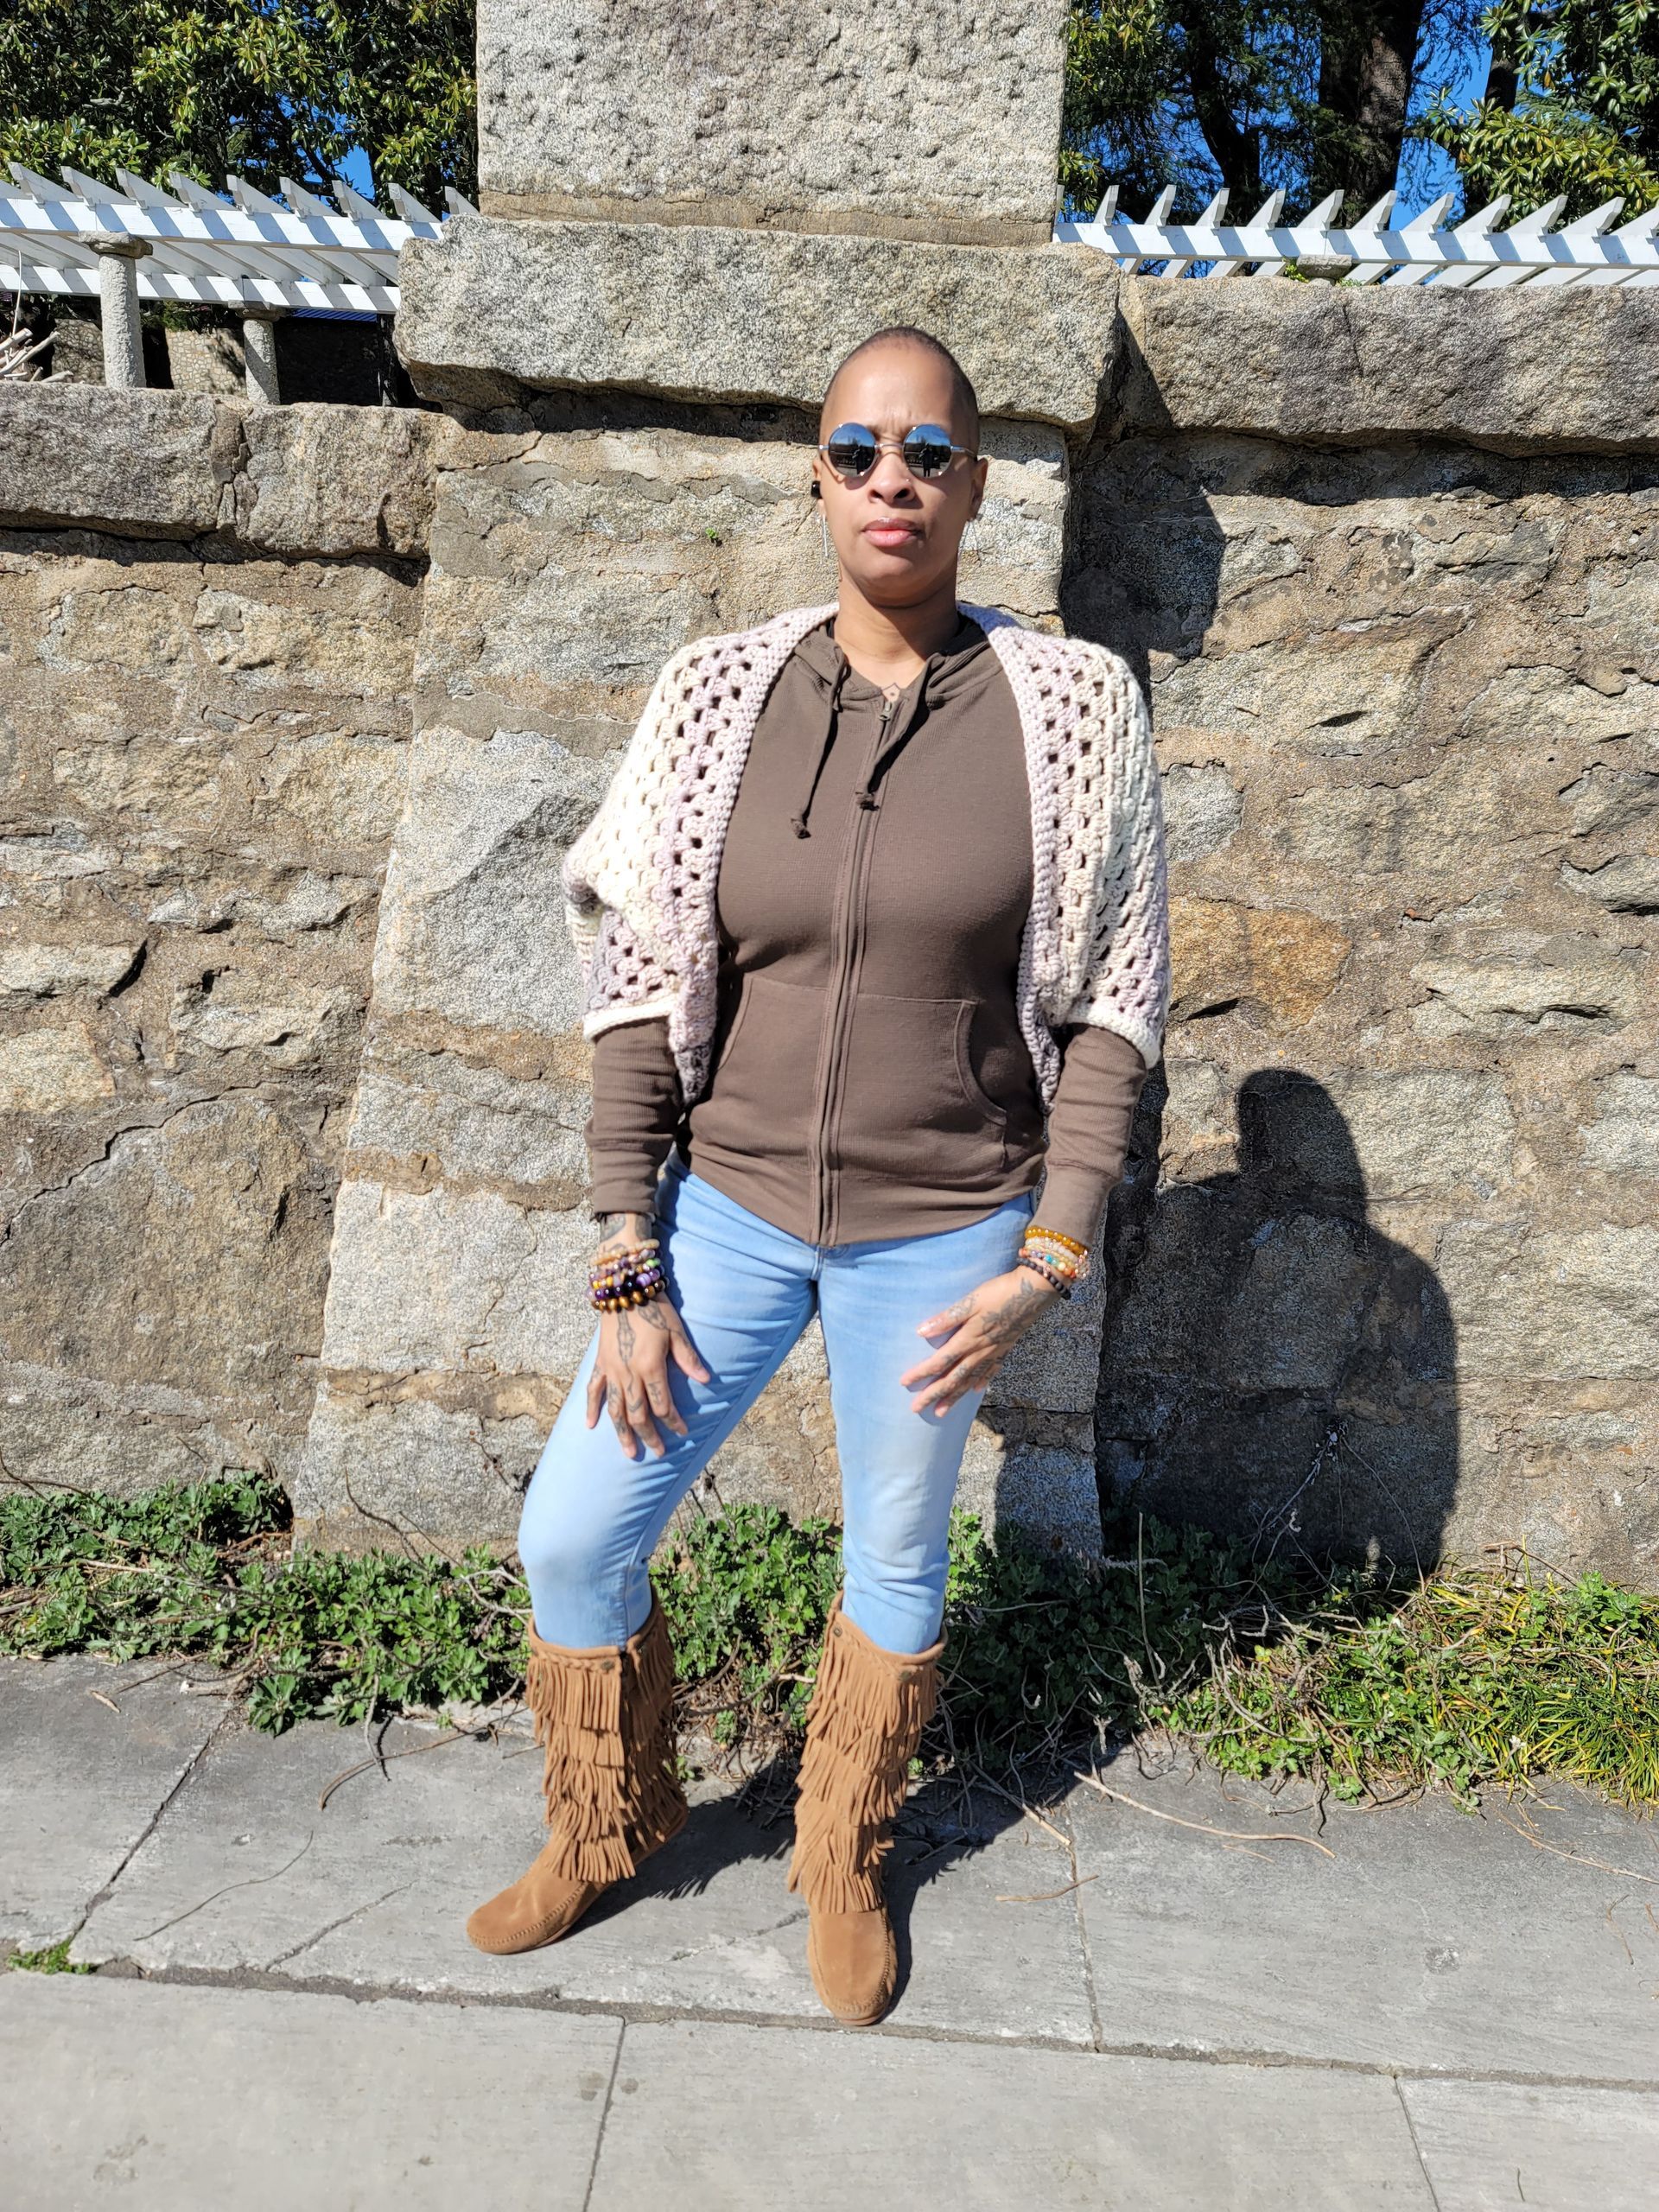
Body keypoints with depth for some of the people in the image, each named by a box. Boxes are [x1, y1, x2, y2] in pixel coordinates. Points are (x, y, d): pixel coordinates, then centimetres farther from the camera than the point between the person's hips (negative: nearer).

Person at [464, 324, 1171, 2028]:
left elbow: (1108, 1001, -3)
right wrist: (626, 1265, -5)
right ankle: (604, 1833, 38)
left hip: (942, 1230, -1)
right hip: (728, 1203, 2)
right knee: (571, 1537, 6)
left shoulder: (1068, 705, -7)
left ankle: (843, 1865, 45)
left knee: (894, 1562, 16)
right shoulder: (718, 693, -4)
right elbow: (638, 988, -3)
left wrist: (1047, 1257, -8)